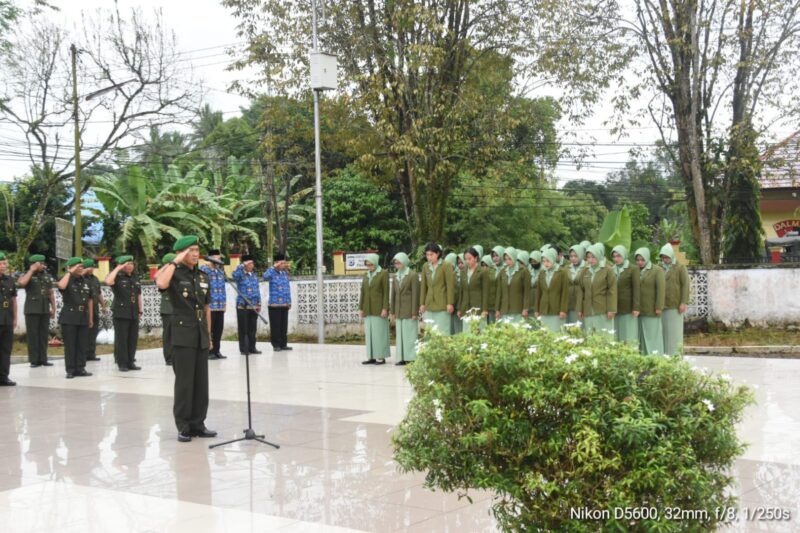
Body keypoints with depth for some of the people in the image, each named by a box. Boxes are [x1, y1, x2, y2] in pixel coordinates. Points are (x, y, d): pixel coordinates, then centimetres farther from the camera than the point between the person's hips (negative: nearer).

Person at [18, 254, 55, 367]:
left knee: (44, 335, 6)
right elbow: (22, 283, -25)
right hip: (32, 310, -4)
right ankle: (34, 360, 2)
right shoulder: (28, 275, -1)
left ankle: (43, 359, 12)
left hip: (45, 310, 4)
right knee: (32, 335, -2)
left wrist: (53, 308, 10)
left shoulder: (47, 276, 12)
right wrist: (31, 271, -17)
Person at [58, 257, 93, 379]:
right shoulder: (67, 280, -2)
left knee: (82, 345, 6)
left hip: (83, 318, 5)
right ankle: (70, 370, 2)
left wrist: (91, 318, 14)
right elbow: (61, 286, -28)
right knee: (70, 345, -2)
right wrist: (69, 272, -17)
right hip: (69, 318, -5)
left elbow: (90, 300, 16)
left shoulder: (85, 282, 13)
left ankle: (80, 368, 12)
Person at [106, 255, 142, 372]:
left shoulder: (135, 277, 15)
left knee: (133, 338, 7)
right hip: (121, 313, -6)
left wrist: (140, 310, 16)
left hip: (134, 313, 6)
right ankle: (122, 363, 4)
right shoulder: (118, 277, -3)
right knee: (121, 339, -2)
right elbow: (108, 281, -27)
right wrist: (117, 268, -18)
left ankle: (130, 362, 16)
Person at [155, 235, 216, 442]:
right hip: (183, 335, -6)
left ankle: (198, 424, 17)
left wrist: (208, 333, 15)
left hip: (201, 336, 6)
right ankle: (183, 426, 6)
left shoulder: (203, 276, 12)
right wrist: (175, 262, -20)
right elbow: (161, 284, -30)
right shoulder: (175, 274, -6)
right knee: (184, 382, -2)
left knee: (201, 381, 8)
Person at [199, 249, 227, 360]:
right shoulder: (204, 269, -6)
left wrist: (224, 303, 19)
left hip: (220, 306, 7)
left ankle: (217, 351, 16)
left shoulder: (221, 271, 17)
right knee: (209, 329, 0)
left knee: (219, 330, 9)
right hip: (209, 306, -7)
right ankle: (209, 351, 5)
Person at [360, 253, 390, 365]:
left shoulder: (383, 273, -4)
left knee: (379, 332, -4)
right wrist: (361, 308, 8)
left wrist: (385, 308, -14)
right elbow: (363, 292, 14)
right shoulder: (366, 275, 13)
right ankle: (372, 357, 9)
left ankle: (381, 357, 1)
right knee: (369, 333, 5)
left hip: (379, 309, -6)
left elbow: (386, 292, -8)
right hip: (368, 309, 6)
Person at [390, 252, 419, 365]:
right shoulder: (396, 276, 13)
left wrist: (414, 313, -13)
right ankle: (402, 358, 10)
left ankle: (411, 358, 0)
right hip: (399, 311, 6)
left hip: (409, 311, -6)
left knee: (410, 334, -4)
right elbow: (393, 295, 15)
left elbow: (415, 295, -9)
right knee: (400, 335, 6)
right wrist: (392, 312, 12)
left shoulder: (412, 275, -6)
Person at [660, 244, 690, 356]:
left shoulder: (680, 268, 2)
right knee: (664, 331, 2)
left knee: (675, 331, -1)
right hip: (662, 306, 4)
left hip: (674, 306, -4)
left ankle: (676, 355, 4)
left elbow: (685, 285, -4)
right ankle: (665, 354, 6)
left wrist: (683, 302, -11)